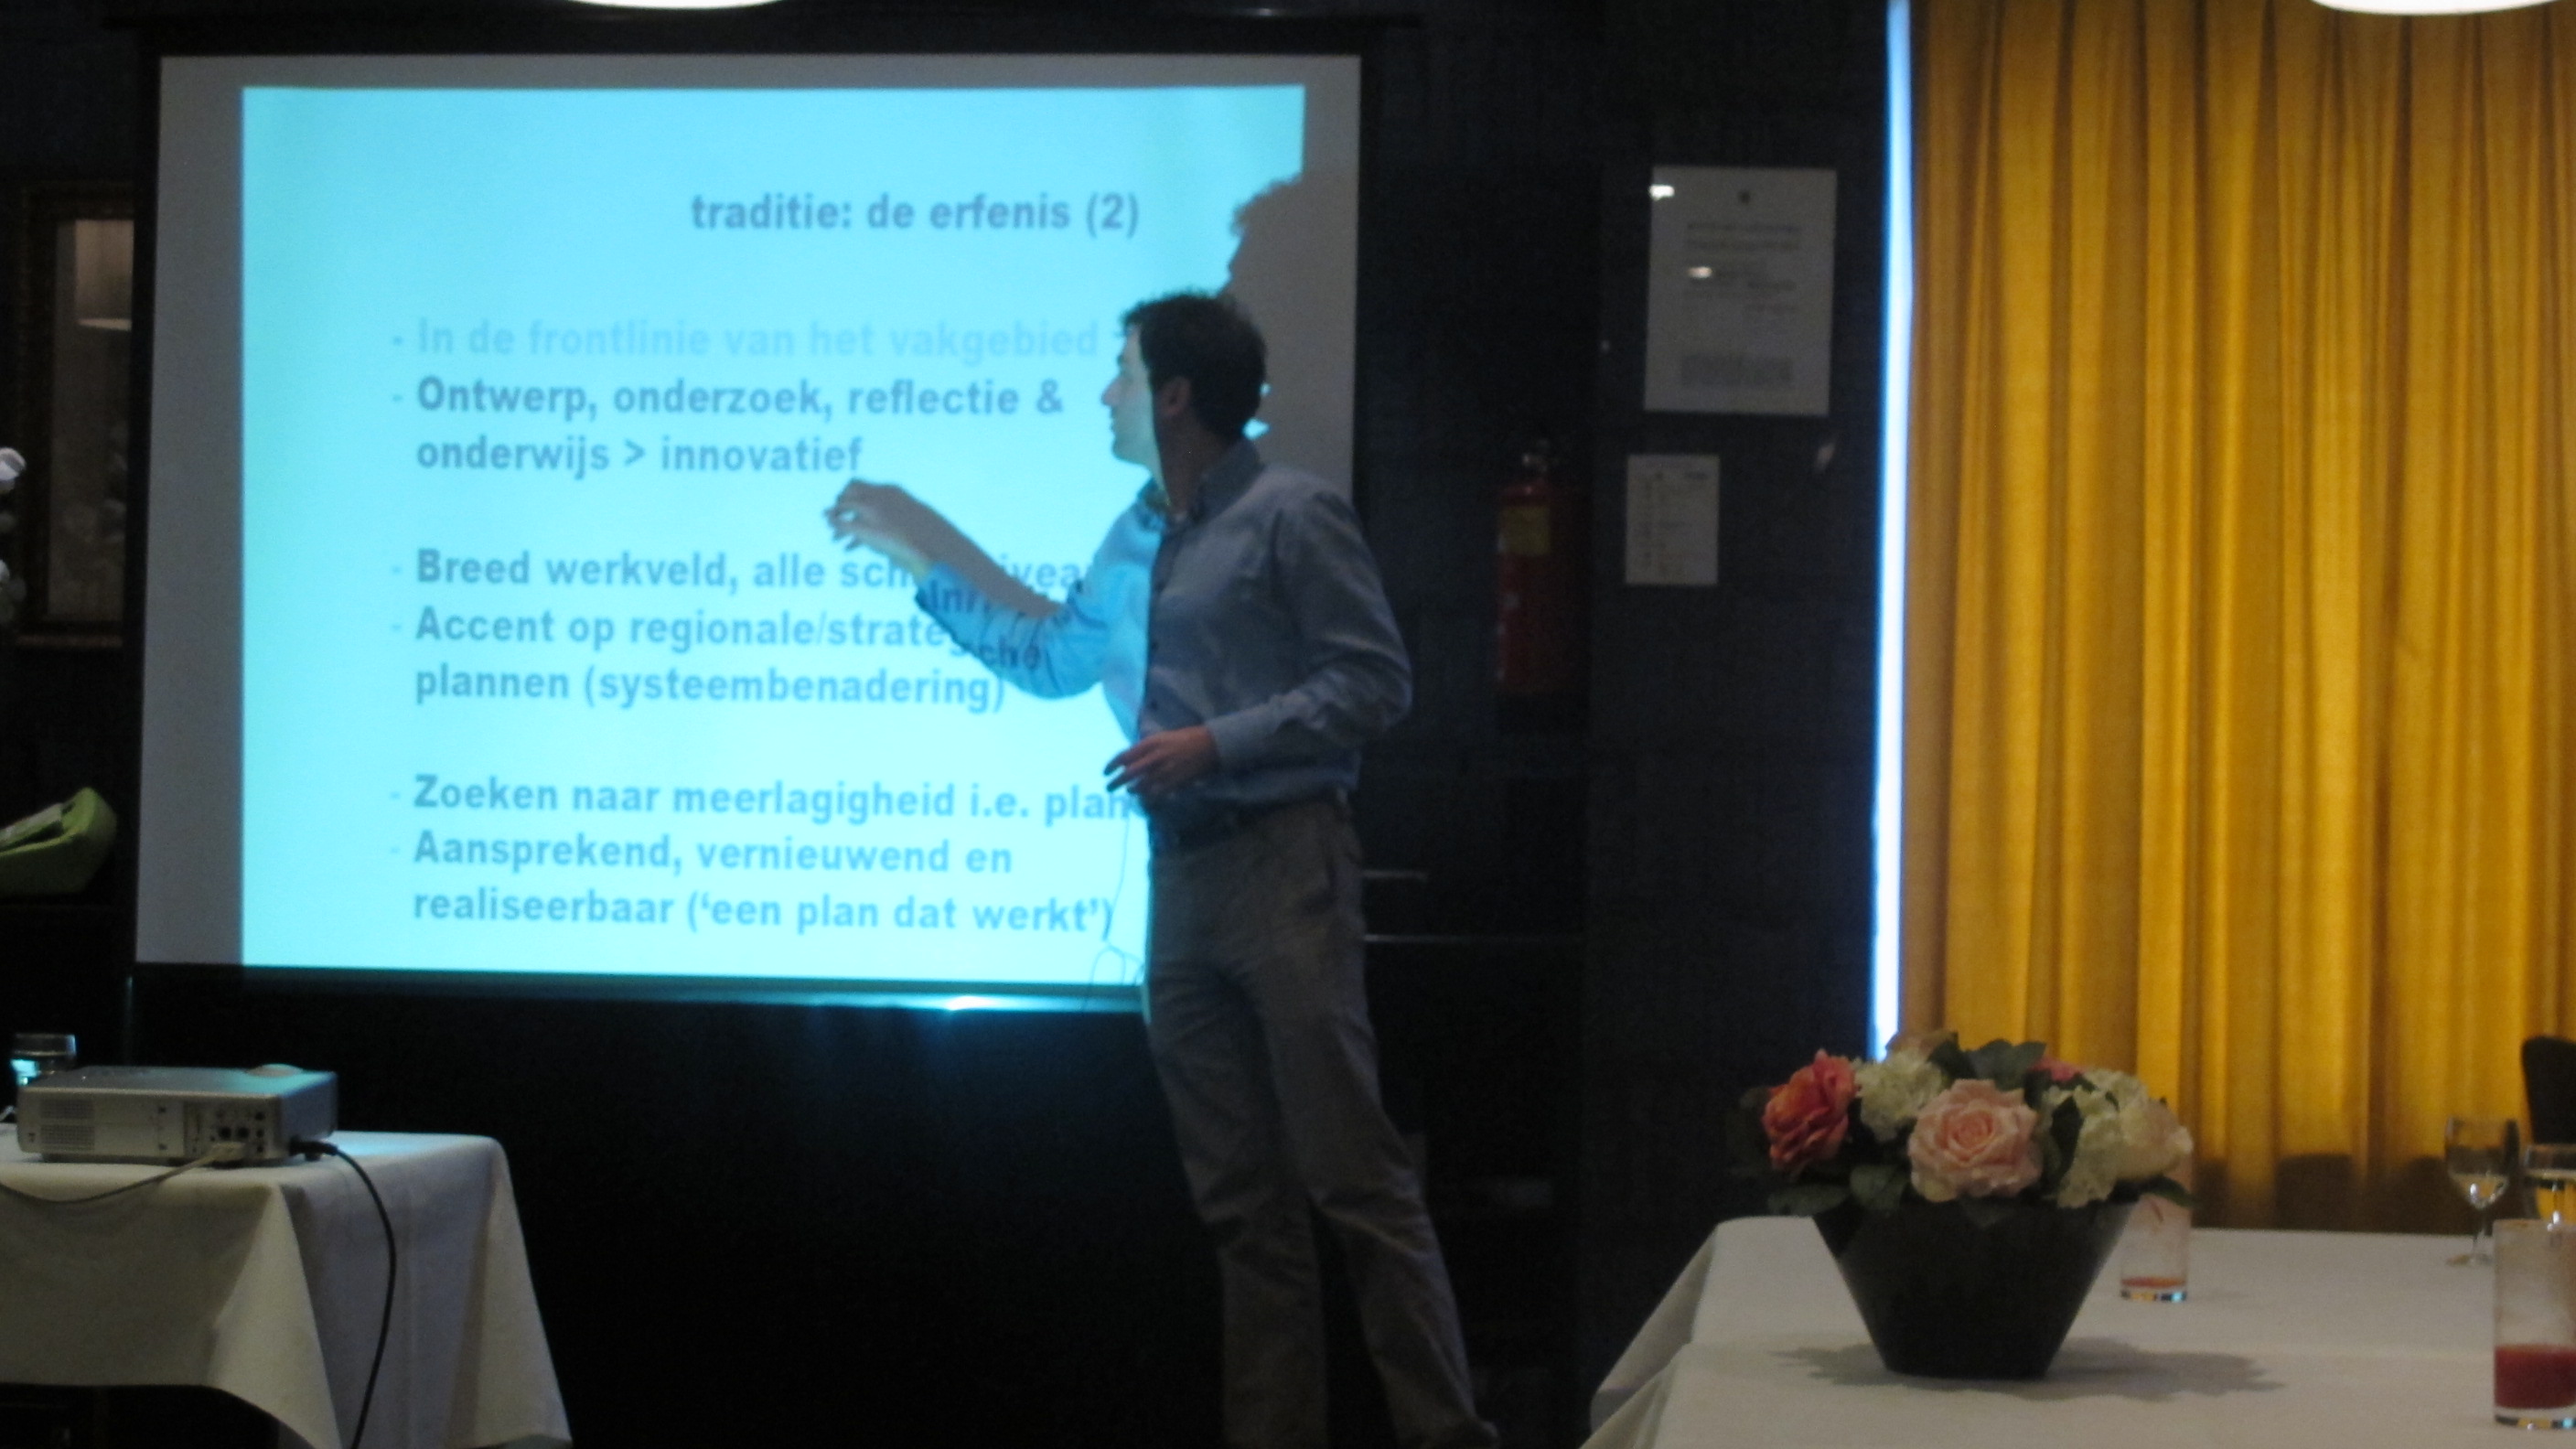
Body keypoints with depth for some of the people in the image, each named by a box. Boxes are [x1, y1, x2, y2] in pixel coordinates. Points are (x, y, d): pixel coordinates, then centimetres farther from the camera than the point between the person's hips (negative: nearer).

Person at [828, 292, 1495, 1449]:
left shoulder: (1290, 515, -5)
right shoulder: (1135, 542, 18)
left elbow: (1375, 683, -11)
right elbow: (1050, 659, 34)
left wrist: (1217, 743, -15)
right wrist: (926, 558, 33)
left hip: (1279, 863, -8)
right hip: (1180, 874, 8)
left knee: (1351, 1173, -11)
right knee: (1241, 1197, 7)